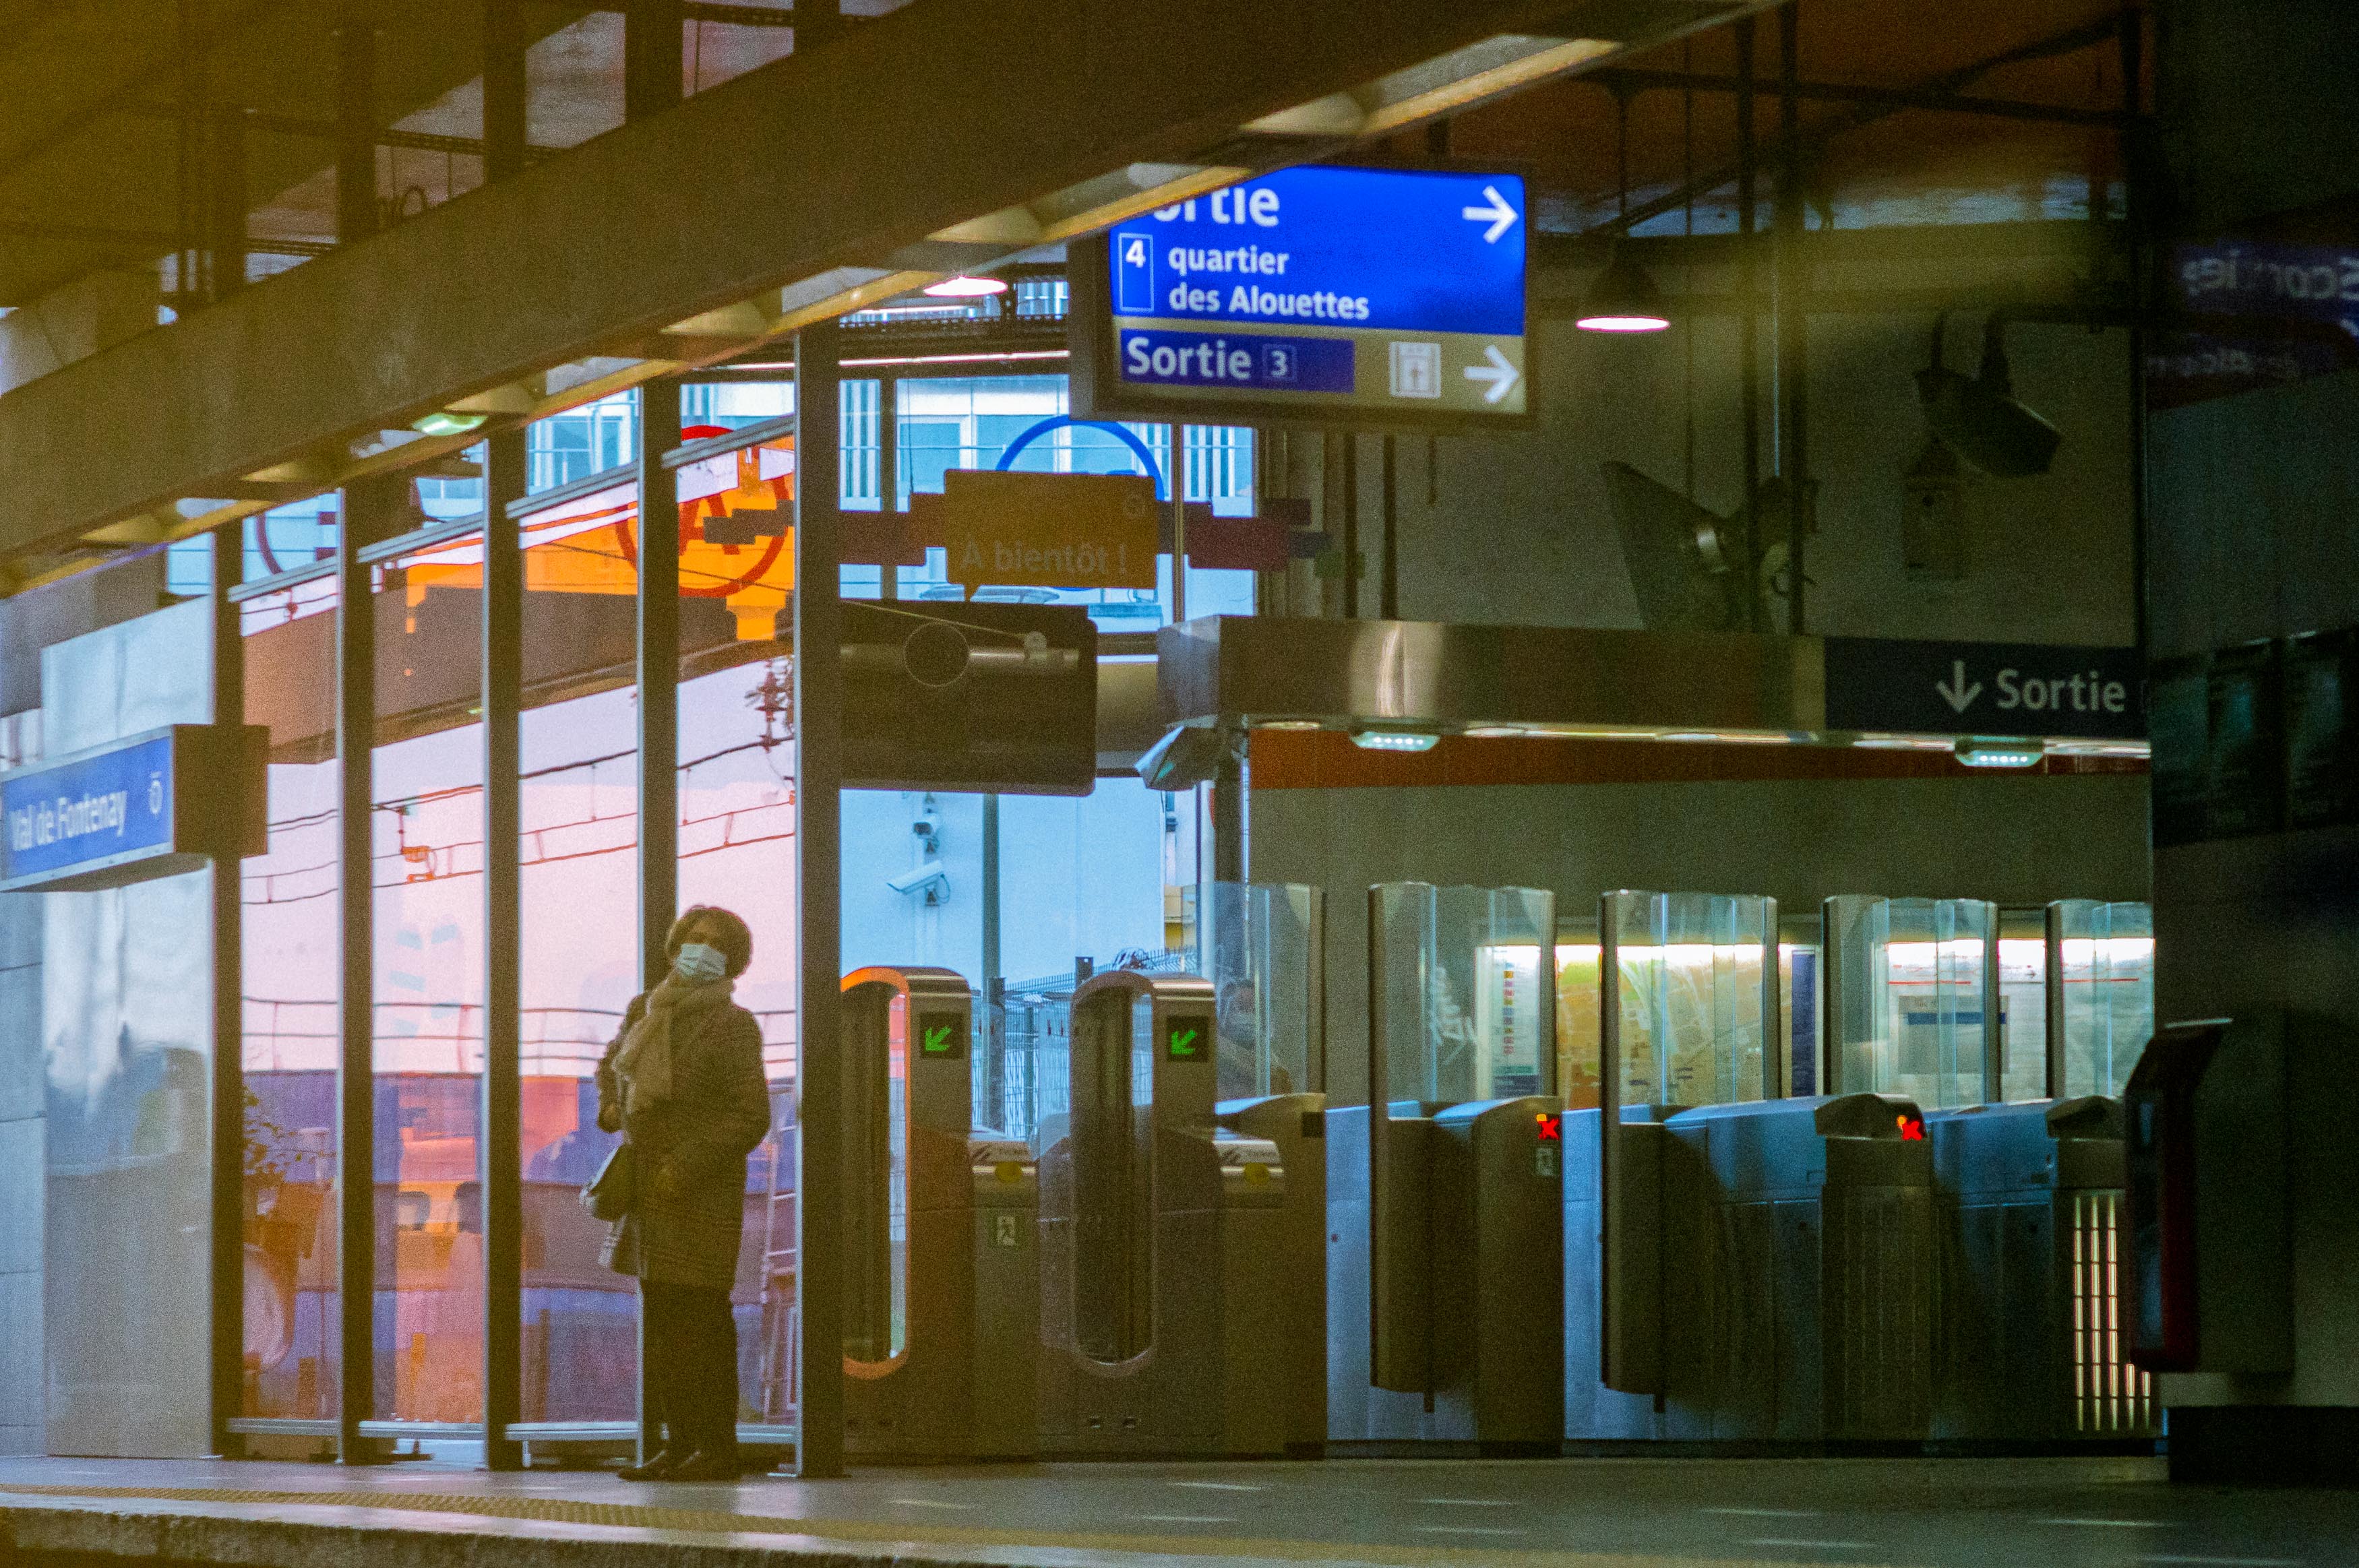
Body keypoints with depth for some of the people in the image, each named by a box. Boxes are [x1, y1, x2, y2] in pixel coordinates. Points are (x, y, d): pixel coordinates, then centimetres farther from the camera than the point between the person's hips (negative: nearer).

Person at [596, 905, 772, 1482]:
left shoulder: (731, 1025, -9)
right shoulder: (645, 1010, 10)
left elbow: (751, 1118, -13)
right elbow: (612, 1063, 30)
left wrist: (686, 1167, -18)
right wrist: (611, 1105, 8)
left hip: (699, 1190, -7)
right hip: (648, 1185, 7)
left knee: (699, 1319, -8)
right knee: (661, 1319, 8)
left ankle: (716, 1449, -5)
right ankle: (679, 1442, 14)